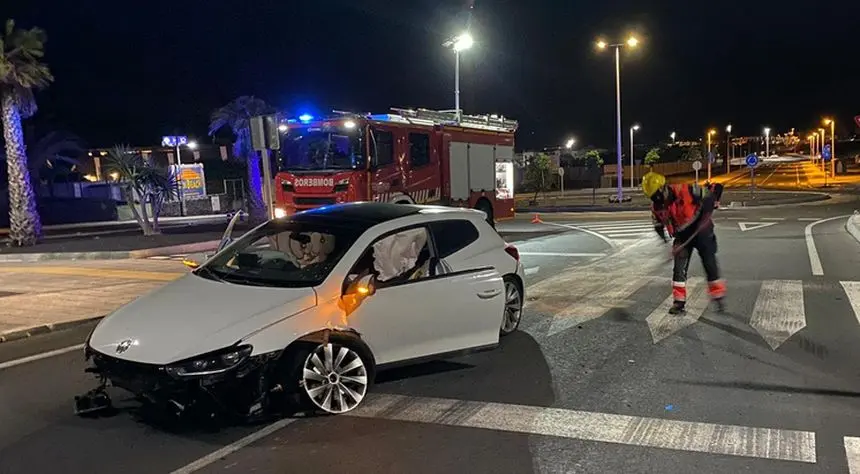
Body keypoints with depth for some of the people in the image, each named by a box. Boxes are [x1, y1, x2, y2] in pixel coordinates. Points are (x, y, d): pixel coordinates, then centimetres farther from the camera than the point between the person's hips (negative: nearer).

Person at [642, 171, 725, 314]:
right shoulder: (656, 206, -6)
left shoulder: (685, 191, -25)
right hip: (682, 236, 5)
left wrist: (707, 209, -28)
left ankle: (718, 297, 11)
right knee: (679, 268, -3)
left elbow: (715, 190, -19)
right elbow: (658, 224, 10)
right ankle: (679, 302, 4)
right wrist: (663, 234, -9)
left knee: (710, 264, -2)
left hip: (701, 231, -5)